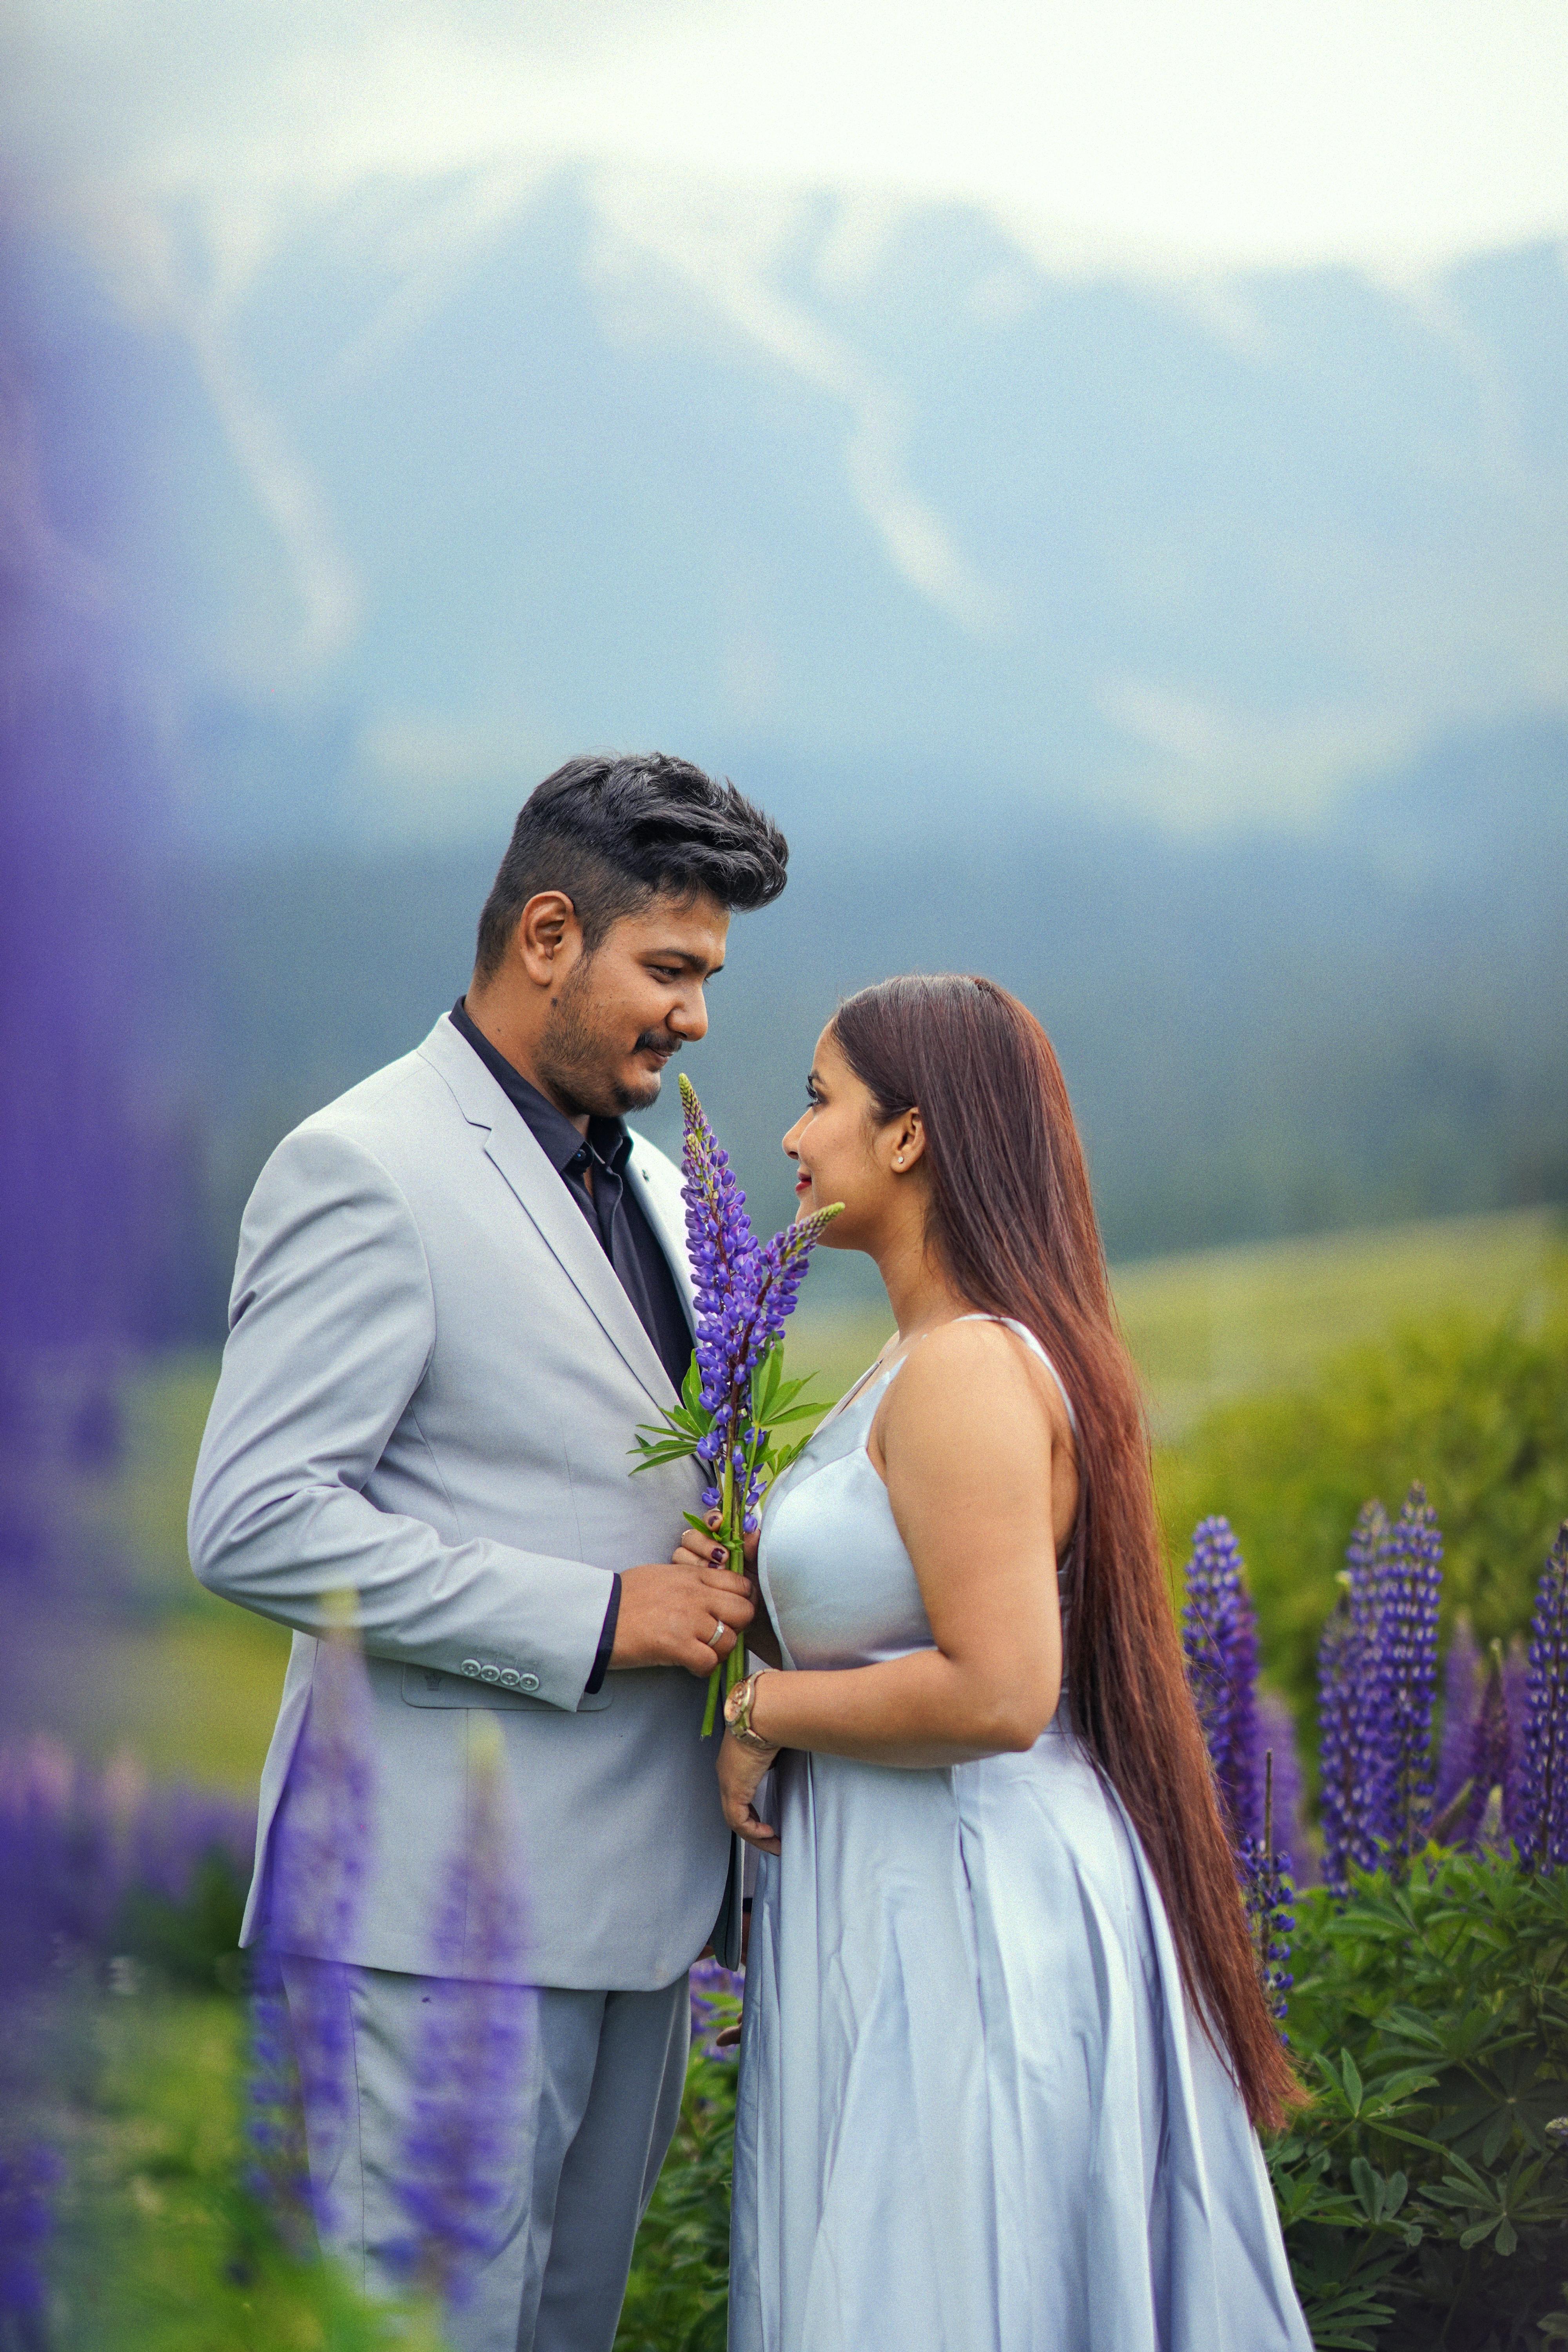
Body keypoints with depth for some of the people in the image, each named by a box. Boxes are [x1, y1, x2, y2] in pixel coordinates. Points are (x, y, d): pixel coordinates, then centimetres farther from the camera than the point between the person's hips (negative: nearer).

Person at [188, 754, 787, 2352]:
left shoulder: (651, 1185, 17)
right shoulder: (364, 1171, -11)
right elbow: (254, 1525, -18)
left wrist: (730, 1594, 2)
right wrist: (598, 1618, -18)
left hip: (634, 1889, 8)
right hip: (450, 1909, -8)